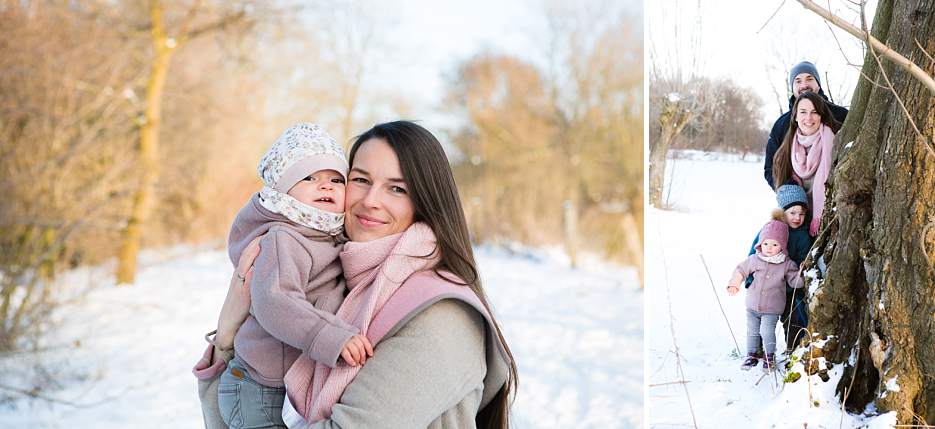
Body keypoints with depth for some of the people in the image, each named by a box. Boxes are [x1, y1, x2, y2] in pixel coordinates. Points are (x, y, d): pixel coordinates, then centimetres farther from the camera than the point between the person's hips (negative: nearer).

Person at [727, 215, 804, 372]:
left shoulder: (787, 264, -8)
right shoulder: (755, 260, -4)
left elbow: (794, 281, -5)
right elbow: (741, 270, 8)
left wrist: (800, 275, -24)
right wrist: (734, 284, 1)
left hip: (772, 308, -3)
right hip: (752, 305, 3)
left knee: (767, 331, -11)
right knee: (752, 331, 12)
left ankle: (770, 356, 9)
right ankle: (752, 355, 28)